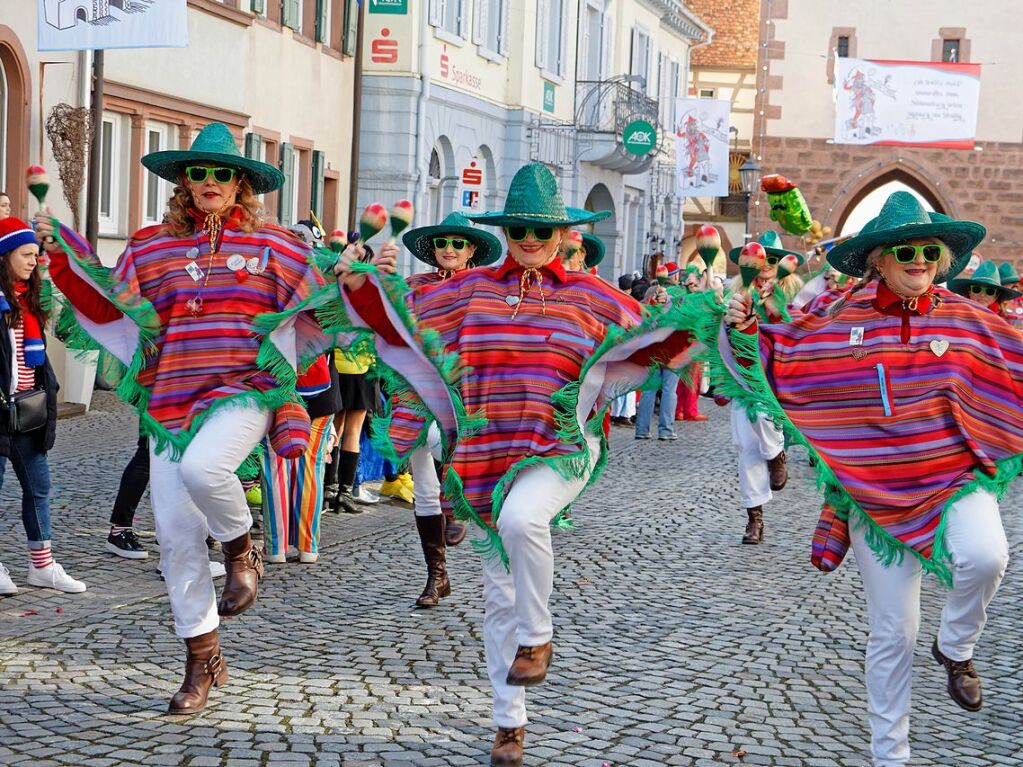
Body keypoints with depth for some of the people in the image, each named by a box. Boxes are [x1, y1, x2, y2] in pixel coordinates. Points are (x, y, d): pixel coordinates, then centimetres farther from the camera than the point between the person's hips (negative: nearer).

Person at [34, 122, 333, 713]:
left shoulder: (273, 245, 6)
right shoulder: (153, 248, 12)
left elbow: (318, 308, 7)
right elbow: (106, 307, 15)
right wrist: (62, 257, 8)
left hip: (242, 391, -3)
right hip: (170, 399, 4)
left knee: (201, 468, -35)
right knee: (178, 535, 2)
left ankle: (241, 552, -1)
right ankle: (202, 662, 17)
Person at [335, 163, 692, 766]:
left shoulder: (593, 297, 5)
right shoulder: (470, 290, 8)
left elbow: (651, 345, 8)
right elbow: (399, 322, 11)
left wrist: (681, 330, -11)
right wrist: (361, 285, -5)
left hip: (560, 449, -3)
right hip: (484, 456, 3)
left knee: (521, 517, -37)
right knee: (501, 595, 8)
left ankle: (537, 638, -12)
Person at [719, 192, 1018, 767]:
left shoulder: (967, 321, -2)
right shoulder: (839, 320, -2)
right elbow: (777, 360, 8)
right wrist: (745, 331, -8)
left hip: (955, 481, 0)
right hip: (875, 497, 0)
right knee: (893, 633, 6)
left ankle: (956, 647, 1)